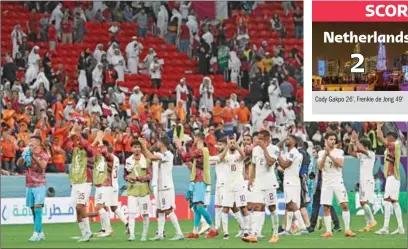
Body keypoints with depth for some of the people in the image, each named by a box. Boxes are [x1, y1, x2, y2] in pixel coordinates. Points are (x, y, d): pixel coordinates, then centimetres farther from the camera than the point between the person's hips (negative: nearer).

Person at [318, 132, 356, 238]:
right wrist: (325, 155, -13)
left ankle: (347, 230, -6)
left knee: (345, 205, -11)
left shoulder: (339, 152, 4)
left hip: (338, 182, -1)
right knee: (326, 207, 0)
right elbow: (319, 167, -4)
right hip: (326, 183, 1)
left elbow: (341, 164, -13)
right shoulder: (321, 153, 8)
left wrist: (330, 154, -16)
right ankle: (328, 231, 4)